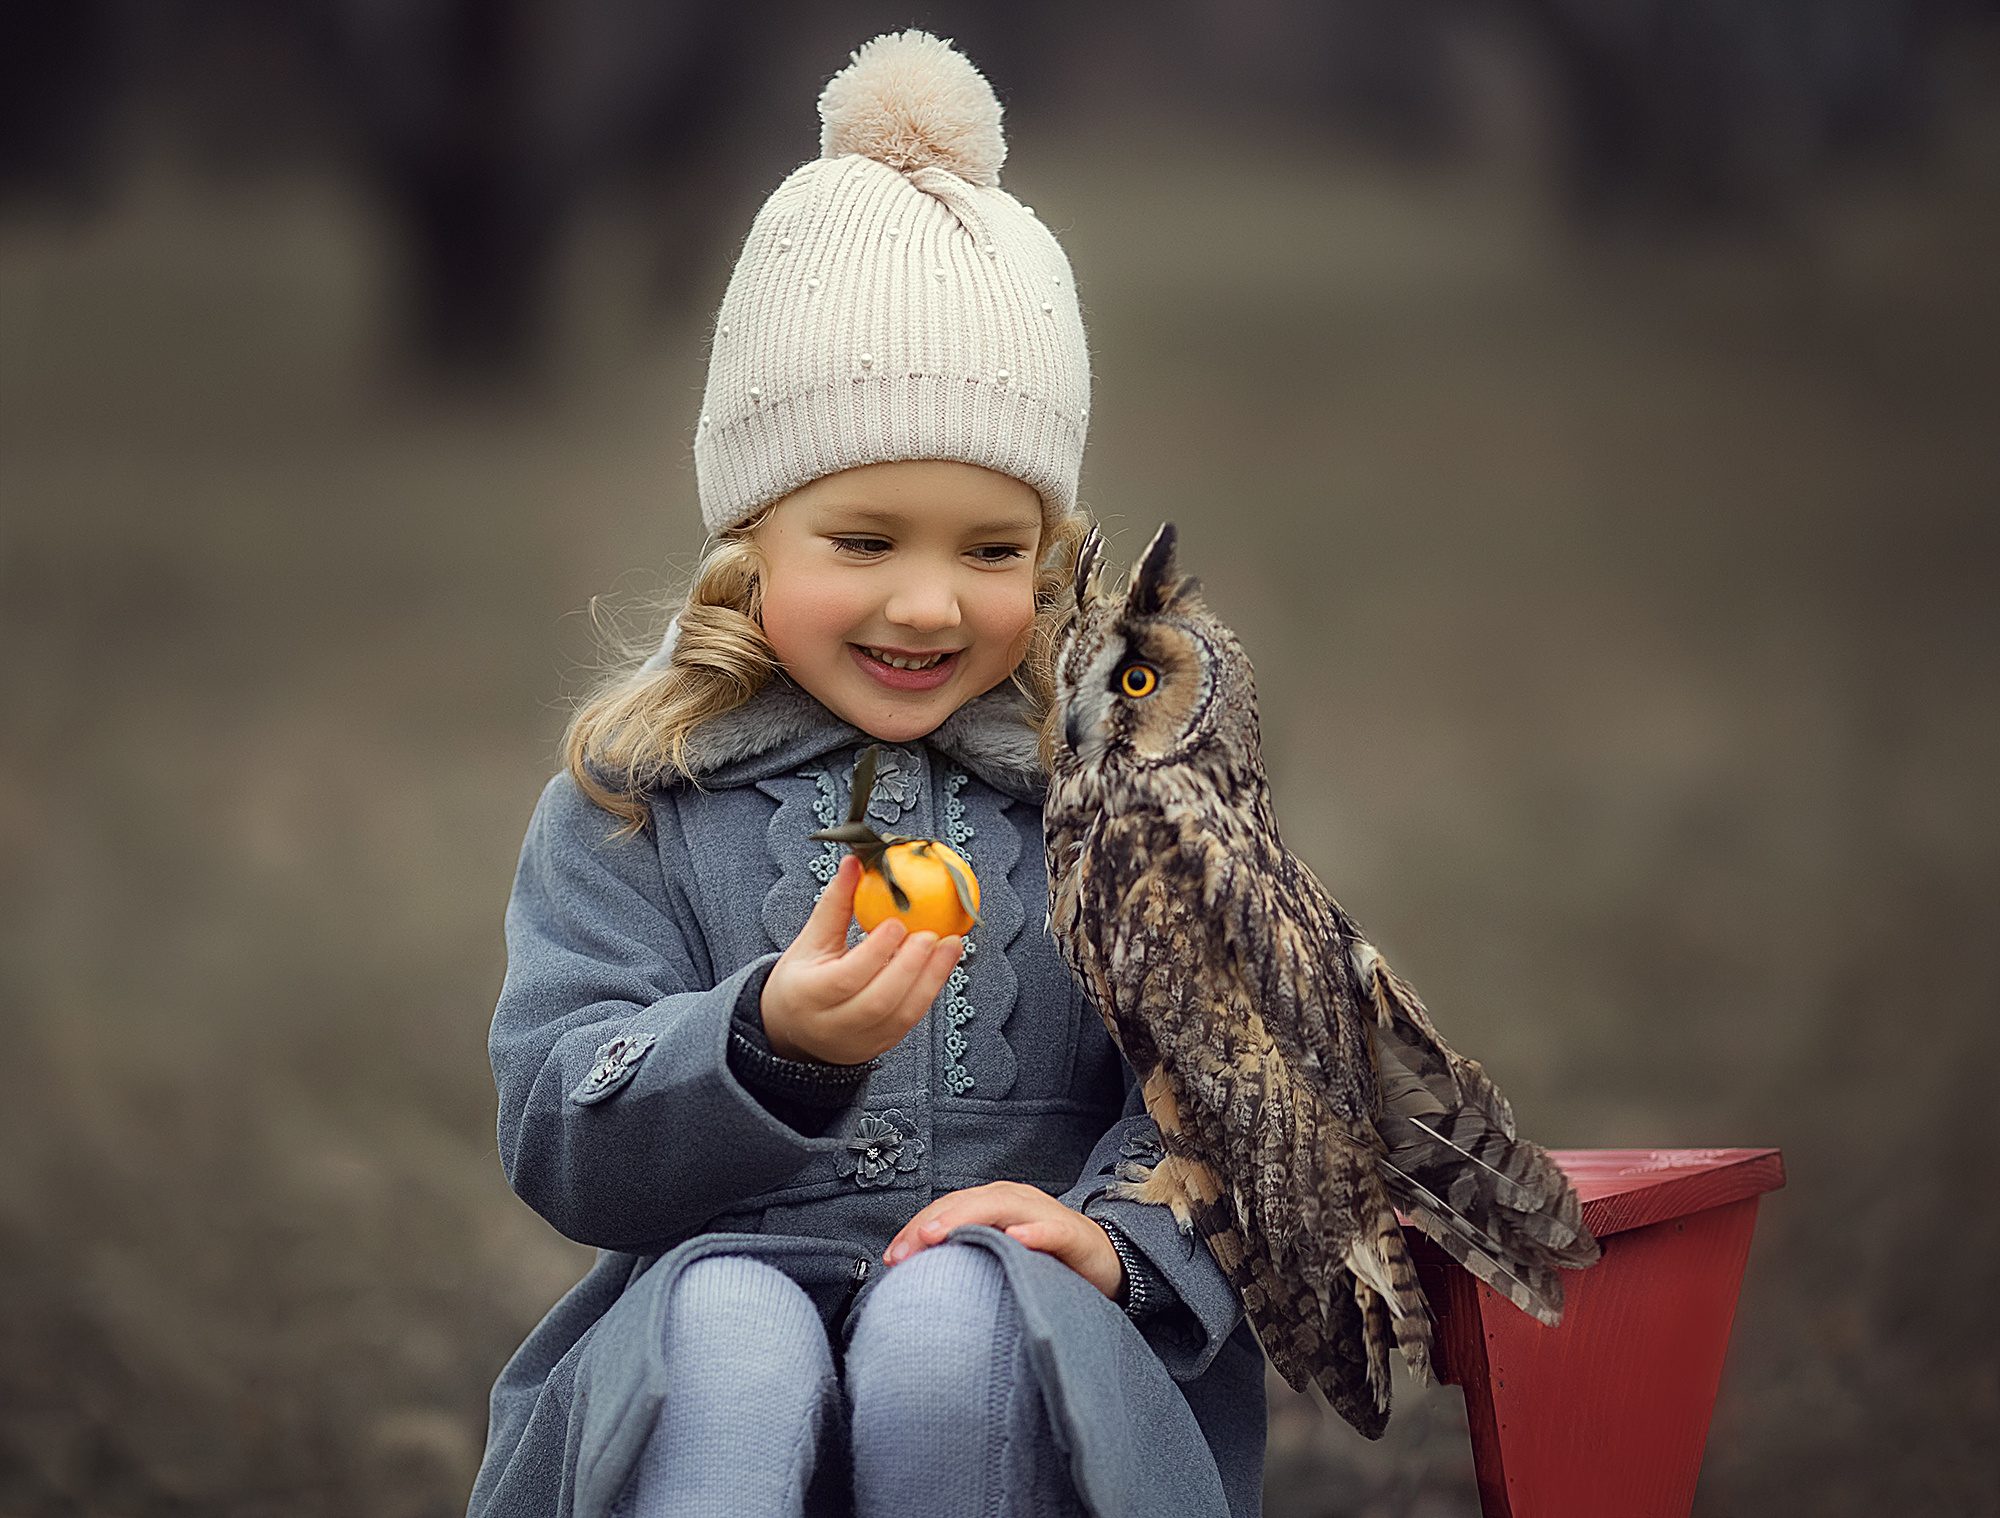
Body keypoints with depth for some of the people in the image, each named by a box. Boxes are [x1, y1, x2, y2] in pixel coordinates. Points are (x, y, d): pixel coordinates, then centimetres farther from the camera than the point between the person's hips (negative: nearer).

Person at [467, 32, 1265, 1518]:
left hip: (1023, 1341, 1)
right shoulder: (634, 793, 8)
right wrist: (772, 1047, -20)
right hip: (730, 1274, -1)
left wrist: (1120, 1230, -18)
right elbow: (555, 1141, -1)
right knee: (724, 1329, -36)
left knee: (950, 1309, -35)